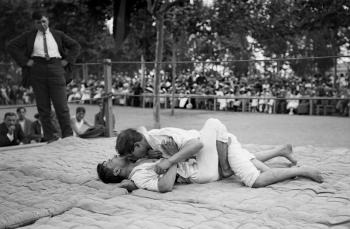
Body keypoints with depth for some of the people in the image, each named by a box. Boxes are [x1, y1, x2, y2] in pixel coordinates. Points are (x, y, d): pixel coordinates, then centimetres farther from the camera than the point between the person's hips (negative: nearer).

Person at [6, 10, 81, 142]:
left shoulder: (58, 35, 13)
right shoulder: (29, 36, 11)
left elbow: (75, 46, 16)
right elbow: (11, 46, 9)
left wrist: (66, 60, 4)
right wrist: (25, 61, -1)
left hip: (56, 69, 0)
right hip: (37, 71, 1)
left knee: (61, 105, -5)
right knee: (43, 106, 0)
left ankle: (68, 136, 1)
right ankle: (50, 137, 6)